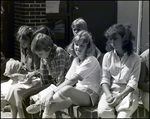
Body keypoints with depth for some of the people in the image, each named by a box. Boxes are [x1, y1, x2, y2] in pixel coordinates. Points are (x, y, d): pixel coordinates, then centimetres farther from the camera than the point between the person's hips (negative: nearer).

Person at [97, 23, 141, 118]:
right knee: (102, 111, -30)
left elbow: (133, 82, -6)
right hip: (111, 90, 2)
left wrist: (120, 96, -19)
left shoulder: (135, 58, 1)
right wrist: (108, 94, -15)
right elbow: (105, 79, 4)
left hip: (128, 92, -2)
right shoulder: (108, 56, 8)